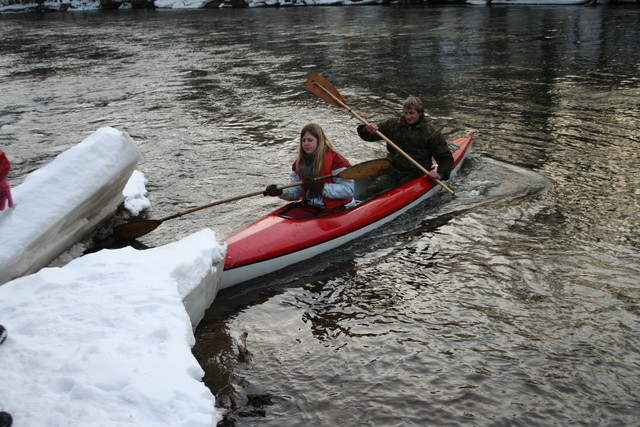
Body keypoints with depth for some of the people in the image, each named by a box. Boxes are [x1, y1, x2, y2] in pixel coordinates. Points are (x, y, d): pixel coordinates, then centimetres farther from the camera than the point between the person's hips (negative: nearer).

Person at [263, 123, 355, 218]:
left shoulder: (335, 160, -11)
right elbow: (296, 191, 14)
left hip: (336, 209, -6)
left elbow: (349, 190, -18)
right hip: (310, 208, 6)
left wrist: (321, 187, -25)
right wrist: (280, 192, -7)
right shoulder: (299, 163, 11)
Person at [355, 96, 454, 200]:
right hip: (392, 171, 2)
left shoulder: (431, 132, 1)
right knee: (374, 188, -28)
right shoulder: (393, 124, 8)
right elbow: (369, 137, 9)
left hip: (414, 176, -1)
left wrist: (439, 173, -16)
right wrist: (368, 130, -17)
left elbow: (446, 158, 4)